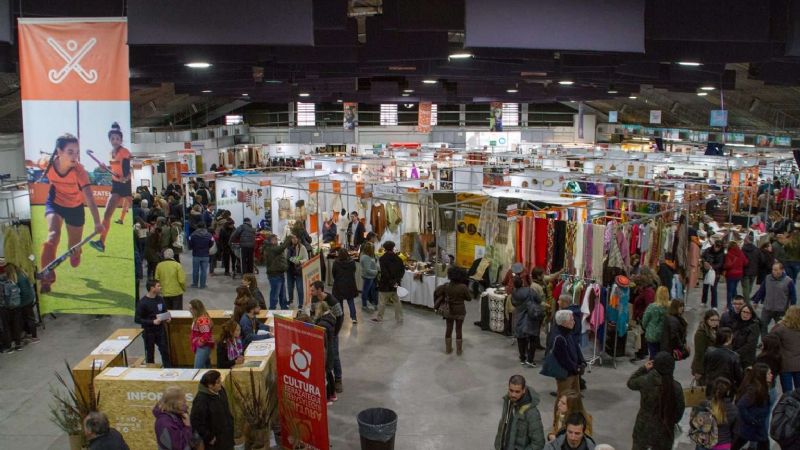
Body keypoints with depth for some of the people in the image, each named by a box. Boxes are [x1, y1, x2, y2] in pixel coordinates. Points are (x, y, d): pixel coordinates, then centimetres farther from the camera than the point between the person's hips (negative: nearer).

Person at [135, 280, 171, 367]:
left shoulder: (160, 299, 2)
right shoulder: (143, 302, -16)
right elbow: (137, 319, -16)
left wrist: (167, 318, -5)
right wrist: (152, 322, -24)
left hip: (160, 330, 4)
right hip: (148, 332, -4)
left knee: (165, 351, 7)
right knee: (150, 353, 10)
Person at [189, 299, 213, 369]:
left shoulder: (202, 320, -23)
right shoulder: (198, 318, 10)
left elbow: (206, 336, -27)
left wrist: (199, 343, -15)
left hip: (203, 347, -11)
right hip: (201, 346, 11)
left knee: (197, 369, -12)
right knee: (207, 367, 17)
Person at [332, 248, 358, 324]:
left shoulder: (336, 263, -15)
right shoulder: (352, 262, -10)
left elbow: (333, 274, -4)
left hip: (339, 285, -2)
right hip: (350, 285, 2)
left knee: (340, 302, 12)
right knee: (351, 301, 10)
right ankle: (353, 318, 5)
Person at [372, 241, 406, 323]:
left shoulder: (382, 259, -14)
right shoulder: (398, 258, 2)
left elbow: (384, 272, -21)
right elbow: (402, 269, 3)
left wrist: (391, 281, -15)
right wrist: (398, 279, -1)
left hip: (385, 285, -5)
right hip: (396, 284, 5)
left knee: (382, 302, 8)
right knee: (397, 301, 13)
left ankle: (379, 318, 18)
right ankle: (399, 318, 15)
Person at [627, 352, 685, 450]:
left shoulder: (644, 381, -18)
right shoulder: (676, 387, -17)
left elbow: (630, 383, 5)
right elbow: (679, 410, -5)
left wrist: (643, 369, 7)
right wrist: (671, 422, 13)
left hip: (644, 428, 0)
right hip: (664, 431, 0)